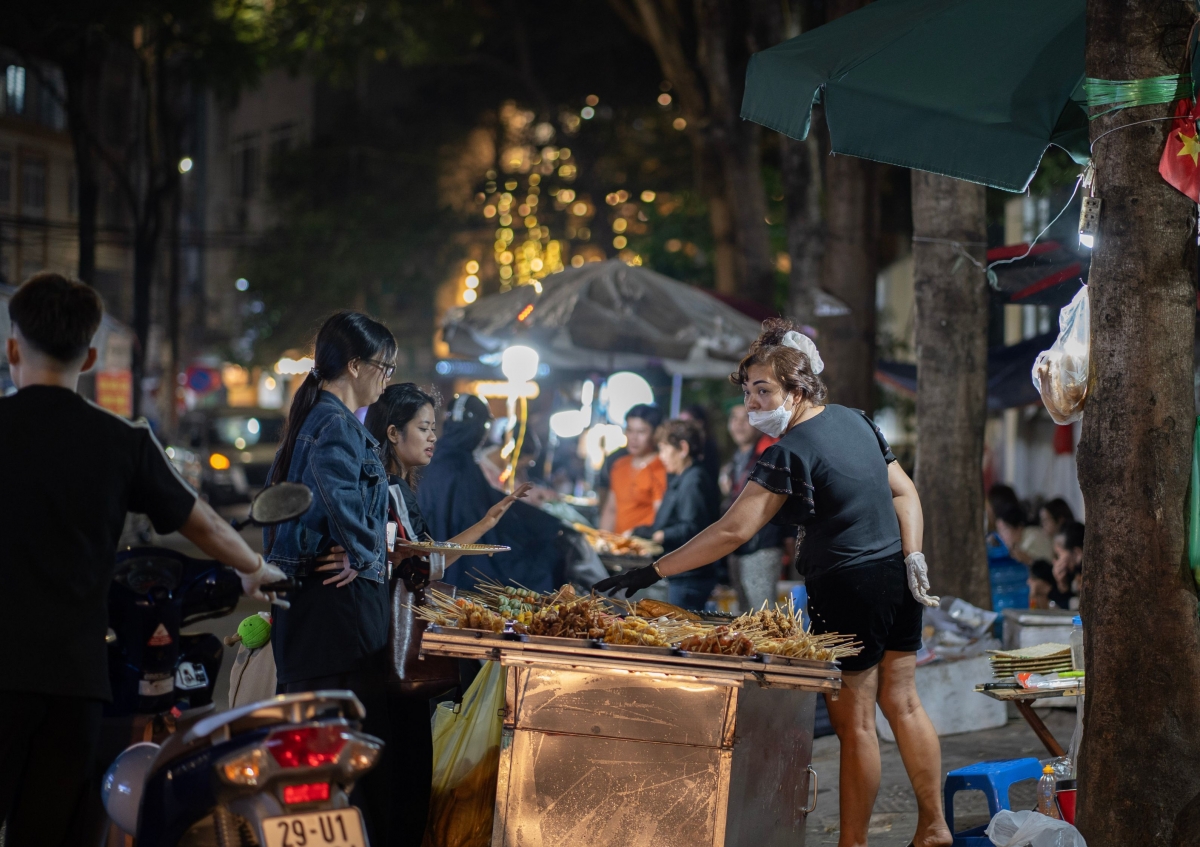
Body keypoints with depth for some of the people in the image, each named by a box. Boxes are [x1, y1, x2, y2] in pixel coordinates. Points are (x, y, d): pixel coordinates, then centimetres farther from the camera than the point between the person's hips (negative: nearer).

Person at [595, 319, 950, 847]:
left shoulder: (792, 451, -16)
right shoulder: (854, 421, 9)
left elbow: (733, 531, -21)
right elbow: (904, 492, 11)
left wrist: (653, 572, -20)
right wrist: (913, 558, 5)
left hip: (849, 586, -8)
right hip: (898, 579, 8)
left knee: (854, 722, 0)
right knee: (902, 703, 16)